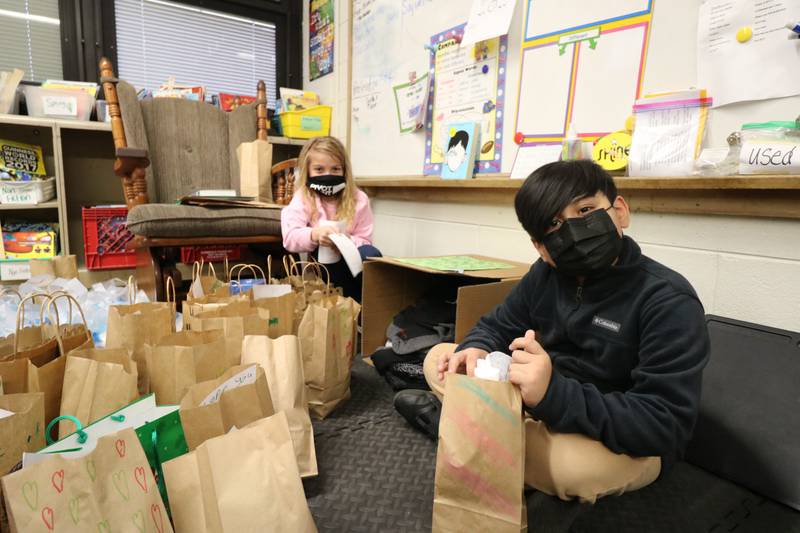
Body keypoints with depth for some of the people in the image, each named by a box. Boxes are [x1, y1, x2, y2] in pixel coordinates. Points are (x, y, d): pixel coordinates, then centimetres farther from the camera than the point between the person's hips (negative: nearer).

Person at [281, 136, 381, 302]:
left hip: (349, 259, 1)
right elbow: (290, 238, -17)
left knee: (371, 254, -29)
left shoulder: (358, 199, -2)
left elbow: (364, 240, -3)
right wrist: (314, 235, -38)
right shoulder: (302, 199, -4)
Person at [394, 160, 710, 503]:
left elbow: (665, 427, -29)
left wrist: (554, 395, -43)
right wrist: (477, 351, -18)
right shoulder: (546, 274, -4)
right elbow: (497, 326, 7)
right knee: (439, 358, 5)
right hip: (545, 410, 5)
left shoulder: (669, 301, -23)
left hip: (626, 444, -4)